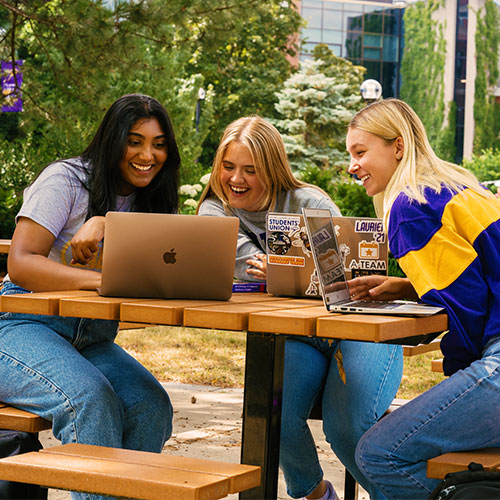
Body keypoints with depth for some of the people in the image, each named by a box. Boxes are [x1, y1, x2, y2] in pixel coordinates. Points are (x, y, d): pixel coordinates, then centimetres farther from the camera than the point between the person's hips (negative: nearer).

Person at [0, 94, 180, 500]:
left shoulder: (152, 204, 13)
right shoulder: (66, 180, -6)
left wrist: (103, 225, -20)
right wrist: (103, 280, -32)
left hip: (91, 340, 6)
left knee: (151, 405, -22)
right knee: (90, 398, -33)